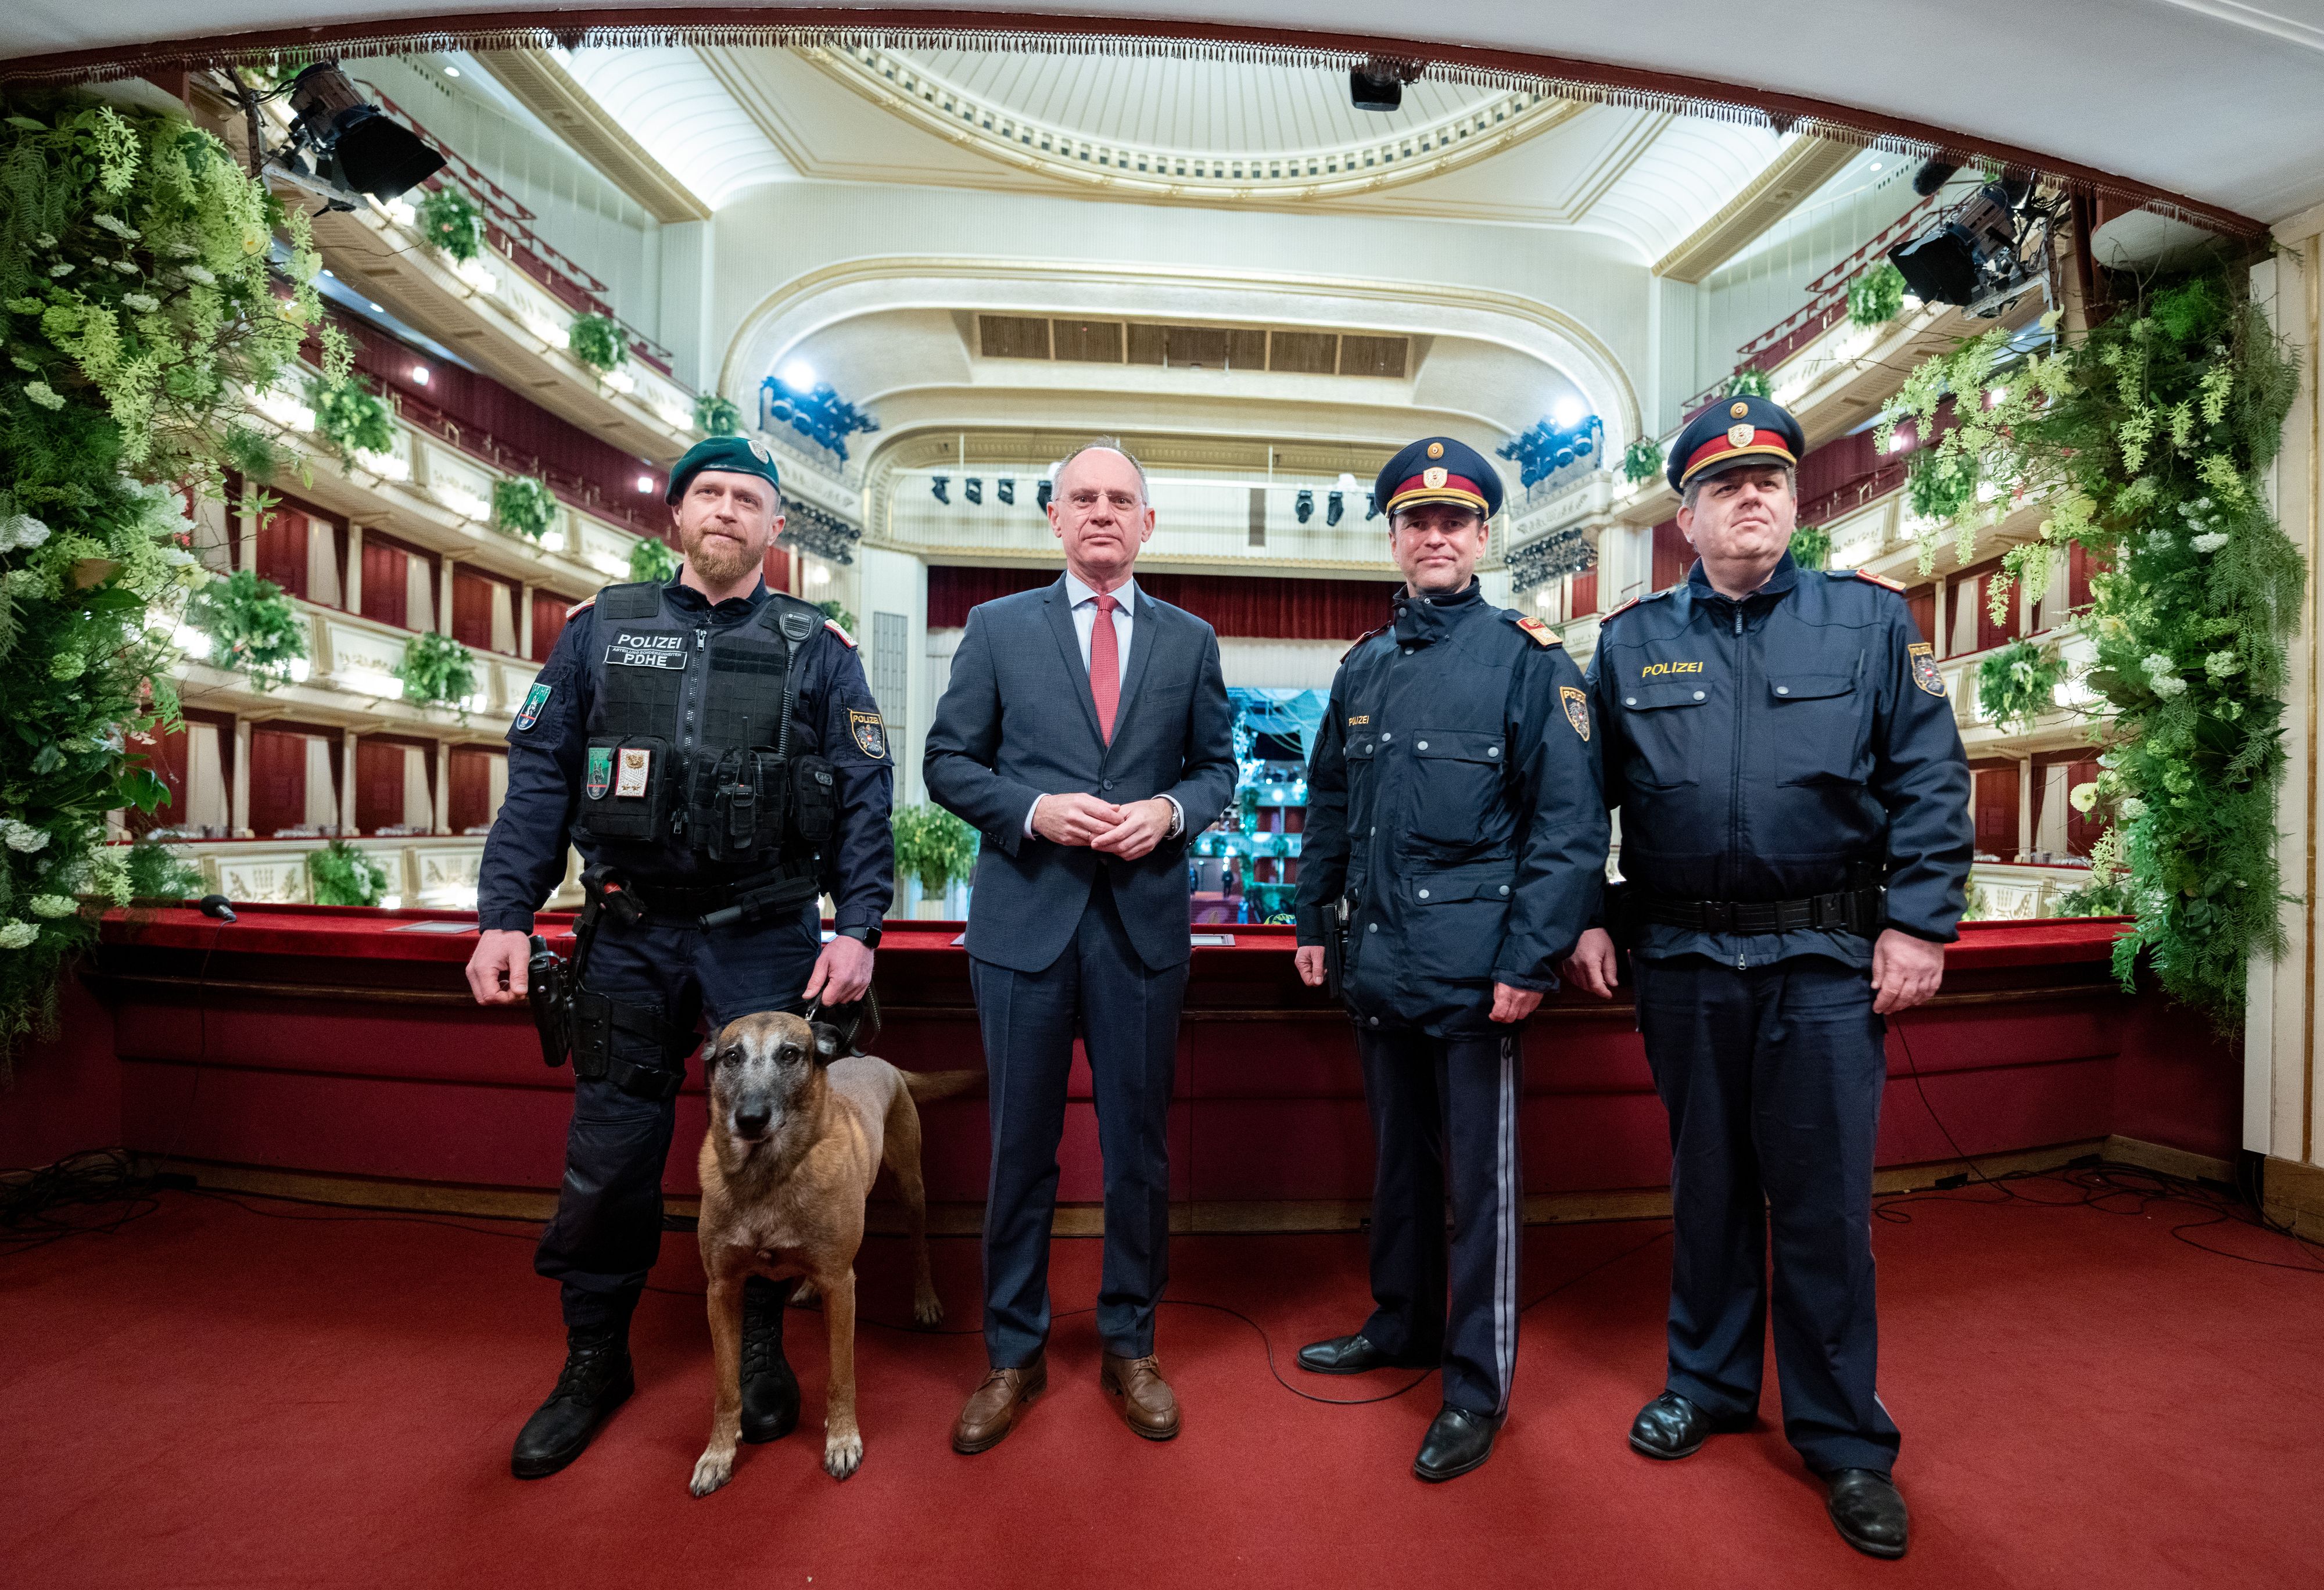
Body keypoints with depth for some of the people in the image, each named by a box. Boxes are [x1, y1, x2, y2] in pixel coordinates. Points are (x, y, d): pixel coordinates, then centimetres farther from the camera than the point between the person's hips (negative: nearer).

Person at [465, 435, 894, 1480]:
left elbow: (863, 800, -1)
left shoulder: (819, 651, 3)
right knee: (607, 1156, 9)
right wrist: (504, 918, -2)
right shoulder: (601, 629, 8)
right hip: (630, 934, 2)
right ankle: (593, 1362, 32)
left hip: (769, 940, -1)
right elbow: (540, 778, 6)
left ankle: (760, 1349, 30)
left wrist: (857, 928, -10)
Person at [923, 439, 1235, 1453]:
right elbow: (949, 762, 3)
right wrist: (1034, 810, -13)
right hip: (1025, 918, -1)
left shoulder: (1189, 640, 9)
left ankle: (1129, 1346, 33)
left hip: (1144, 920, 1)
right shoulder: (998, 628, 6)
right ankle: (1013, 1354, 31)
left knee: (1140, 1146, 11)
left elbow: (1218, 765, 11)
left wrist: (1170, 810, -10)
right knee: (1020, 1148, 10)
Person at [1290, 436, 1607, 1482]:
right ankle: (1403, 1325, 40)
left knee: (1481, 1177, 7)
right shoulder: (1364, 667, 12)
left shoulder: (1529, 658, -5)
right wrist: (1314, 921, 12)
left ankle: (1479, 1386, 24)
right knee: (1398, 1155, 20)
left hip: (1474, 968, -5)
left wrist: (1531, 961, -15)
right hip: (1378, 964, 6)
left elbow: (1571, 825, -10)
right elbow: (1329, 808, 16)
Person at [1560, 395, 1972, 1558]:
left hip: (1828, 961, -1)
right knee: (1707, 1183, 15)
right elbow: (1586, 797, 7)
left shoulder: (1872, 621, 4)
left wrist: (1918, 923, -7)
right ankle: (1709, 1381, 34)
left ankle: (1845, 1440, 26)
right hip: (1683, 961, 1)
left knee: (1825, 1199, 6)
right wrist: (1584, 919, 3)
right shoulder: (1630, 642, 6)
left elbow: (1930, 783, 0)